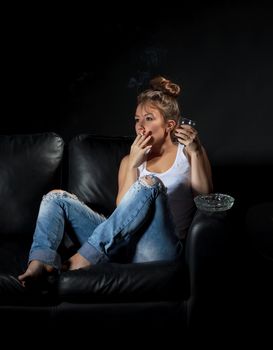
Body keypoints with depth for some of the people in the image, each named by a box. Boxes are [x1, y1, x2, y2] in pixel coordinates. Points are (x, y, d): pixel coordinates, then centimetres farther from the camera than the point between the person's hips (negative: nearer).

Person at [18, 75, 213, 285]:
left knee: (150, 183, -30)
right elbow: (123, 208, 6)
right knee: (56, 198, -2)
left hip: (158, 248, -4)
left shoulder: (188, 153, 13)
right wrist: (133, 164, -4)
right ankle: (40, 264, -30)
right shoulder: (131, 160, 21)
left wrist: (196, 152, -10)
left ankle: (85, 258, -30)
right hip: (119, 241, 5)